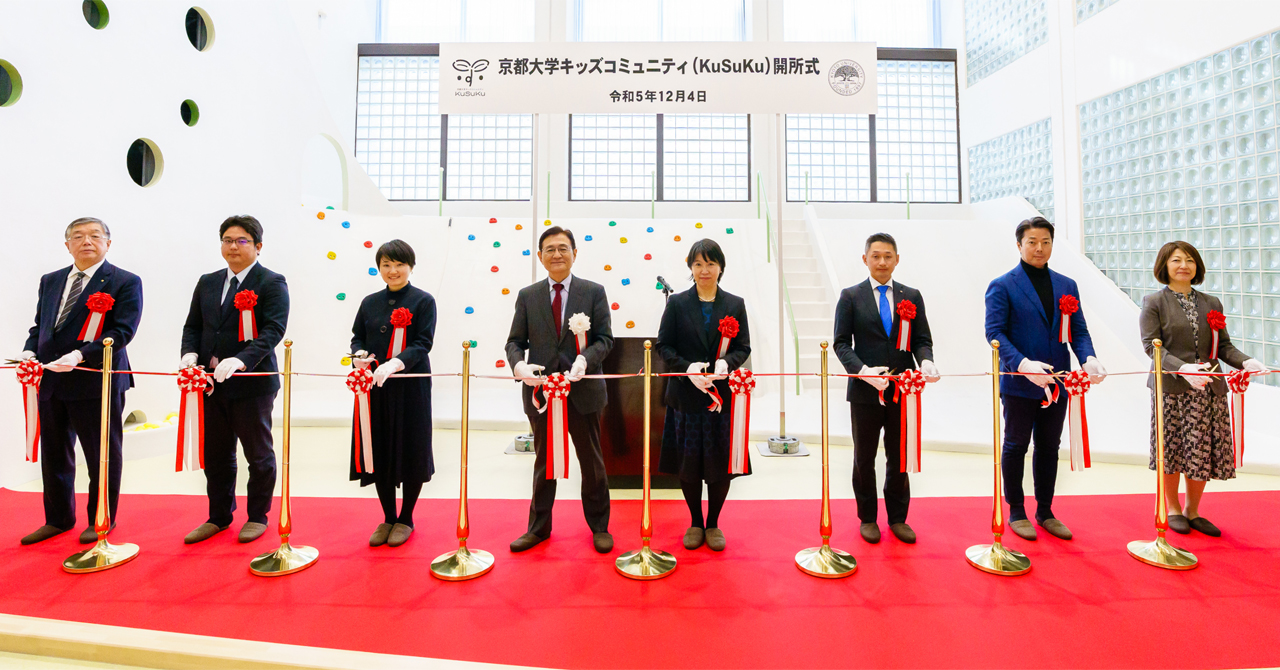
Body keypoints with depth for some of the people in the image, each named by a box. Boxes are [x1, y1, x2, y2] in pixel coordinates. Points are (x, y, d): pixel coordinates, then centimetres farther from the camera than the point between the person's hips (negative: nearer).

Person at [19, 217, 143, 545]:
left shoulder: (125, 282, -6)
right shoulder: (50, 281, 15)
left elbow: (123, 331, -15)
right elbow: (39, 325, 18)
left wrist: (79, 355, -25)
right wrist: (30, 351, -2)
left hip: (97, 381, -6)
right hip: (50, 381, 7)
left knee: (101, 455, 5)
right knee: (53, 455, 16)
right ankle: (58, 519, 31)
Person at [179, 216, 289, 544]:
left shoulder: (272, 283, -6)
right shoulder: (207, 282, 14)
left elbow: (273, 330, -17)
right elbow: (192, 325, 14)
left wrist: (240, 361, -31)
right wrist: (190, 354, -7)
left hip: (253, 382, -6)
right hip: (211, 382, 6)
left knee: (258, 454, 7)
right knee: (215, 455, 15)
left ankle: (257, 516, 23)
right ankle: (218, 516, 31)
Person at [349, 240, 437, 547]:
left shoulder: (423, 301, -3)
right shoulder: (369, 302, 11)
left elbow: (423, 344, -11)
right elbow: (357, 337, 15)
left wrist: (394, 364, -25)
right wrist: (359, 355, -8)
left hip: (410, 387, -4)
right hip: (375, 387, 4)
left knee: (410, 451, 3)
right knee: (379, 451, 9)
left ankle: (406, 518, 23)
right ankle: (388, 517, 28)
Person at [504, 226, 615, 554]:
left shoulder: (594, 292, 0)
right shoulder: (527, 296, 6)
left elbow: (605, 338, -4)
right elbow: (514, 341, 4)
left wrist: (584, 359, -23)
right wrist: (518, 365, -17)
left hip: (583, 390, -1)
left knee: (592, 462, 12)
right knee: (544, 462, 16)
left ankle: (599, 526, 30)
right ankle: (539, 527, 33)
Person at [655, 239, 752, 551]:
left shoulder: (735, 304, 5)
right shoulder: (677, 303, 2)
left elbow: (744, 347, 4)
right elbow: (664, 345, 0)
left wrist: (726, 363, -17)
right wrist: (688, 368, -16)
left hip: (723, 396, 1)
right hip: (686, 395, 0)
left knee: (721, 465, 6)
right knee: (688, 465, 7)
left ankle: (713, 523, 27)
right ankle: (695, 522, 29)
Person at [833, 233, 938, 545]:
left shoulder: (912, 296, 8)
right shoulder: (850, 296, 0)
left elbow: (922, 340, 5)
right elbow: (842, 342, -5)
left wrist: (926, 362, -17)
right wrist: (862, 369, -20)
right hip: (865, 391, -2)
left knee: (899, 459, 13)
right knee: (864, 460, 11)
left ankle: (898, 518, 30)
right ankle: (867, 518, 28)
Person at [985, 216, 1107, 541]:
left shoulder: (1067, 285, 12)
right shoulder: (1002, 285, -5)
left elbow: (1079, 330, 9)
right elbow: (995, 332, -13)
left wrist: (1089, 358, -11)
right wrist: (1022, 364, -27)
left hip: (1057, 382, 5)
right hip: (1019, 383, -5)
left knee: (1049, 448, 14)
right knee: (1016, 447, 7)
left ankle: (1045, 511, 28)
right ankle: (1016, 512, 20)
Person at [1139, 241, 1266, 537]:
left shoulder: (1212, 303, 13)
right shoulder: (1154, 302, -2)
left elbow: (1223, 345, 8)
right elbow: (1151, 345, -10)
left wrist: (1245, 361, -11)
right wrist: (1182, 368, -24)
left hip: (1209, 389, 4)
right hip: (1171, 388, -4)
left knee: (1203, 452, 7)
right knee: (1172, 450, 5)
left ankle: (1192, 511, 23)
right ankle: (1173, 509, 22)